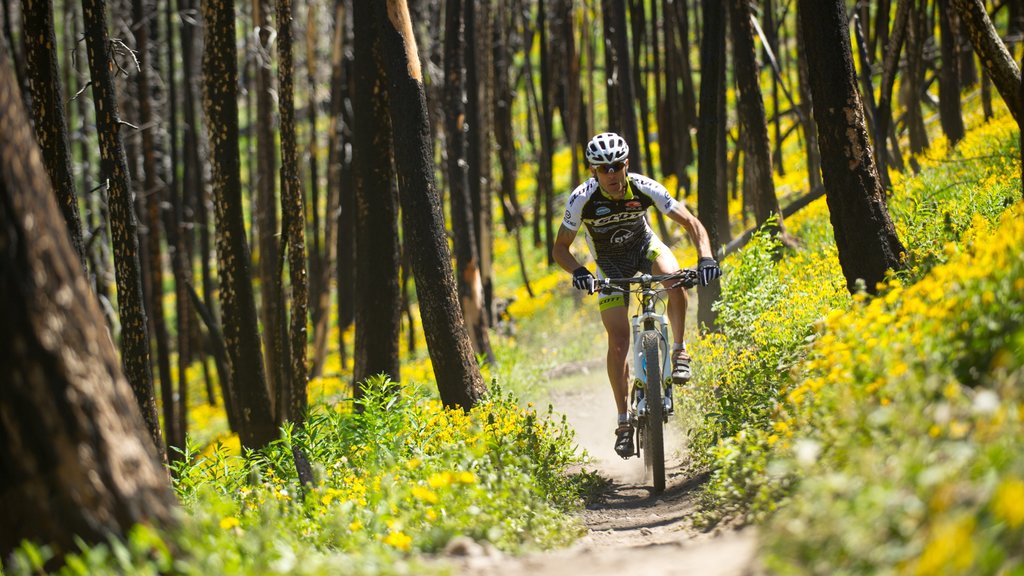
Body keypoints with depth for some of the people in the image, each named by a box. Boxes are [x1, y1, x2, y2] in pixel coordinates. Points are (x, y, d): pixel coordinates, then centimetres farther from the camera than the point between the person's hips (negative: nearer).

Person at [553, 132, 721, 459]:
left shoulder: (645, 188, -27)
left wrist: (706, 258, -38)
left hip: (645, 246, 0)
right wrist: (578, 272, -39)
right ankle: (623, 422, -3)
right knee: (618, 341, -12)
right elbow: (560, 248, -19)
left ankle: (679, 353, -17)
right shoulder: (582, 199, -28)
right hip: (611, 264, 0)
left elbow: (691, 223, -21)